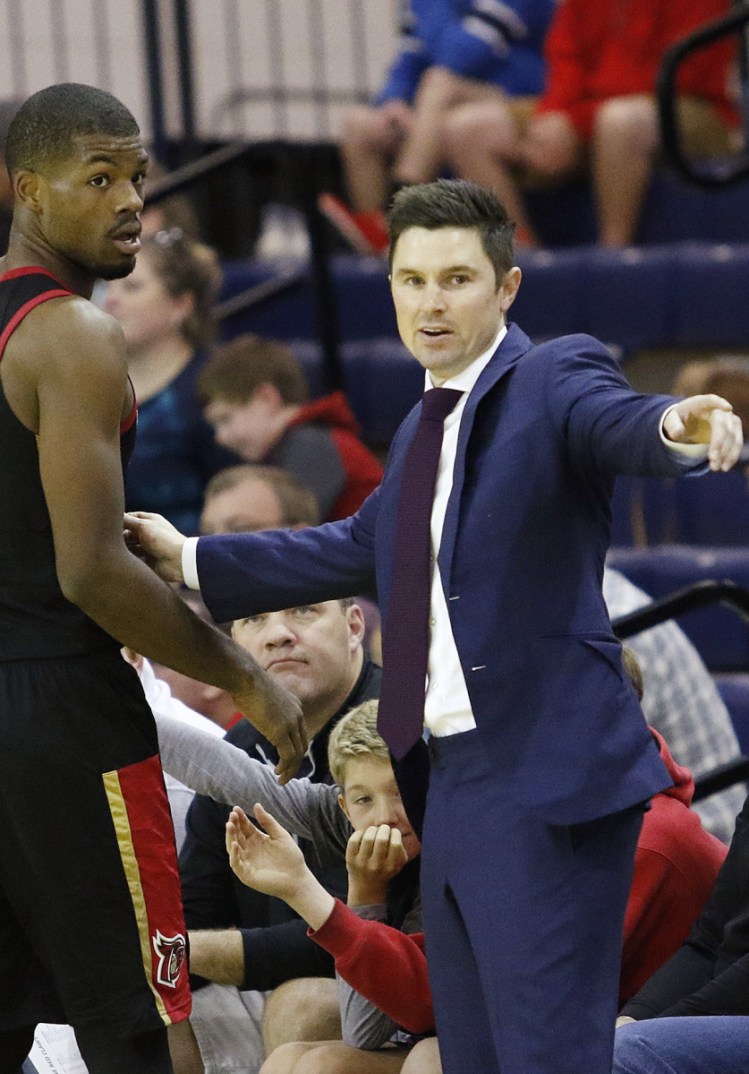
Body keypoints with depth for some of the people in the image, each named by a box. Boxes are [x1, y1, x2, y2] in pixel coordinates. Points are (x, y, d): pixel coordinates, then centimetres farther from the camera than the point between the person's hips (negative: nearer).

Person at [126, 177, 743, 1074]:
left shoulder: (555, 379, -6)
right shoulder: (423, 429, 21)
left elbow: (617, 422, -27)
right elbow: (356, 549, 33)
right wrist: (189, 560, 36)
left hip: (542, 781, -9)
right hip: (452, 782, 9)